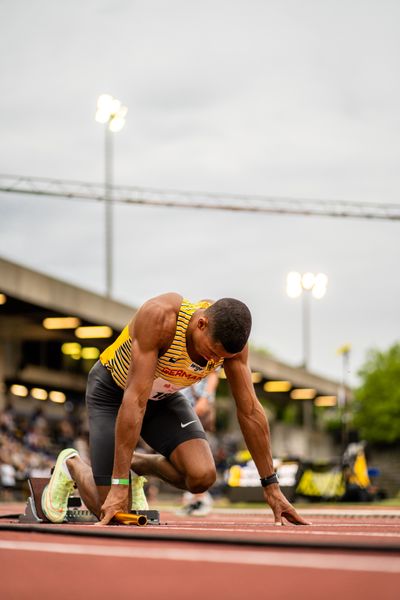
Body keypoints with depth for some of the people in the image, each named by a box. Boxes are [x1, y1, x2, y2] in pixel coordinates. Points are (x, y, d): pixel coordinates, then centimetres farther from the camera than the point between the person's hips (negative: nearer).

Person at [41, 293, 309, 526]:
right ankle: (71, 465, 23)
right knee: (111, 510, -11)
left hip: (165, 398, 5)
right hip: (113, 392, -4)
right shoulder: (159, 317, -38)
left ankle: (139, 465, 11)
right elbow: (135, 400, -39)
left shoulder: (230, 336, -23)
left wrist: (271, 486, -13)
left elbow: (250, 411, -14)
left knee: (202, 477, -21)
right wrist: (119, 484, -39)